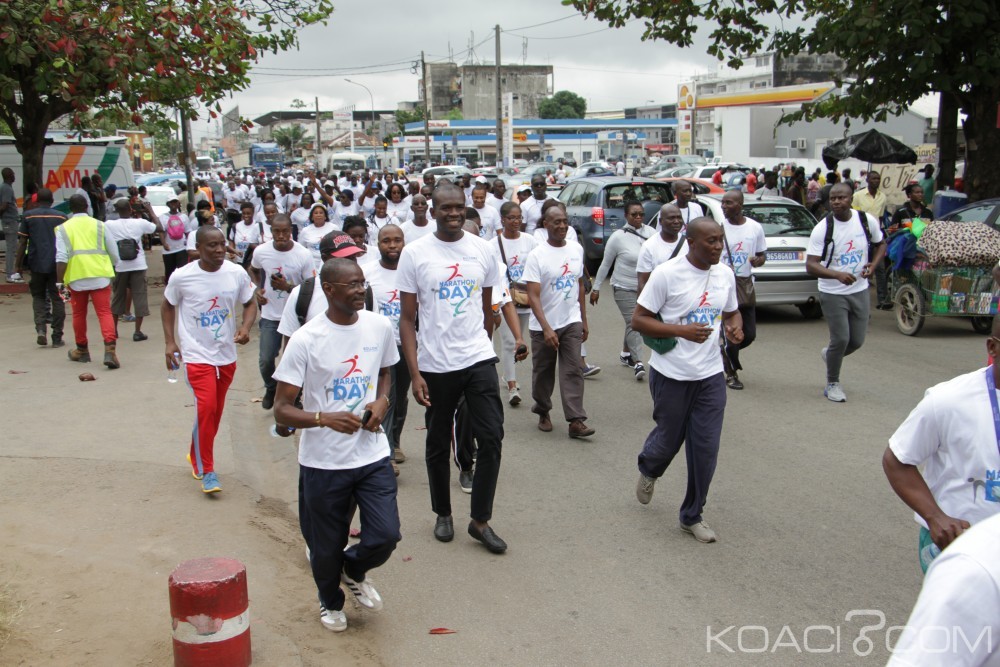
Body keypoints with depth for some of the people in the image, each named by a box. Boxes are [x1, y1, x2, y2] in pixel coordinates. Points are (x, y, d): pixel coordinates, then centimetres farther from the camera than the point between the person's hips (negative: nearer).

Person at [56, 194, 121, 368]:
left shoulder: (63, 228, 5)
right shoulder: (100, 225, 7)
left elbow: (61, 257, -5)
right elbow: (114, 253, 7)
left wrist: (60, 282, -4)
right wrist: (110, 268, 26)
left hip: (76, 278, 0)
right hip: (100, 276, 0)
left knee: (79, 314, 16)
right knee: (104, 313, -3)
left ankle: (82, 350, 30)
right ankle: (110, 351, -19)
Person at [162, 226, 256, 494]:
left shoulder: (237, 273, -6)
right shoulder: (181, 276, -11)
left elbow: (250, 303, 7)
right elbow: (168, 306, 6)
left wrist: (245, 328, -12)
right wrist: (170, 341, 0)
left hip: (227, 355, 4)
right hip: (197, 354, -4)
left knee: (216, 411, 15)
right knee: (206, 408, -15)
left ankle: (197, 456, 39)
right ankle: (206, 470, 0)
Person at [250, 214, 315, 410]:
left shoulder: (304, 255, -15)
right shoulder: (261, 251, -8)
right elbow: (253, 270, 16)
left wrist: (288, 287, -25)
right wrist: (258, 289, -1)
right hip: (270, 315, 2)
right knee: (266, 359, 4)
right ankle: (271, 388, 34)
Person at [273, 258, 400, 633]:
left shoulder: (380, 327, -2)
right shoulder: (305, 340, -15)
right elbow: (282, 409, -13)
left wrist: (383, 402, -3)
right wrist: (324, 418, -31)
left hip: (373, 455, 3)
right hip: (323, 462, -3)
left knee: (385, 536, -4)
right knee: (327, 547, 12)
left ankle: (355, 571, 32)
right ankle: (331, 602, 45)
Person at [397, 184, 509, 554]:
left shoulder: (482, 249, 3)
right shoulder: (414, 253, -5)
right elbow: (407, 318, -5)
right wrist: (414, 373, -11)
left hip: (479, 360, 2)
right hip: (435, 366, -1)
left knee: (492, 437, -5)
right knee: (438, 444, 12)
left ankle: (480, 520, 10)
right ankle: (443, 513, 32)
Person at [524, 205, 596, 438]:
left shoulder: (577, 249, 4)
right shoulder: (537, 255, -11)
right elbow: (533, 296, -16)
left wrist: (584, 320, 12)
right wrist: (546, 328, -24)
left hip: (571, 322, 3)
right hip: (543, 325, -2)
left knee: (573, 370, -5)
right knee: (543, 372, 11)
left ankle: (576, 420, -6)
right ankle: (543, 412, 31)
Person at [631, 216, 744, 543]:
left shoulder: (725, 274, 3)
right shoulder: (667, 273, -14)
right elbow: (638, 320, -13)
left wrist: (735, 327, -5)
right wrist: (682, 330, -23)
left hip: (710, 375, 4)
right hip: (671, 375, -4)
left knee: (705, 449, 3)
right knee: (669, 438, 11)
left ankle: (692, 516, 20)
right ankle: (648, 471, 48)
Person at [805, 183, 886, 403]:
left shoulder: (867, 221, -4)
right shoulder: (822, 229, -15)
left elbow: (880, 244, 15)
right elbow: (811, 265, -20)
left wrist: (873, 265, -4)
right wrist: (837, 275, -35)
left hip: (860, 290, 4)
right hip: (832, 294, -4)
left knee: (857, 341, 9)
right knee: (840, 339, -7)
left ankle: (829, 354, 41)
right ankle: (832, 384, 15)